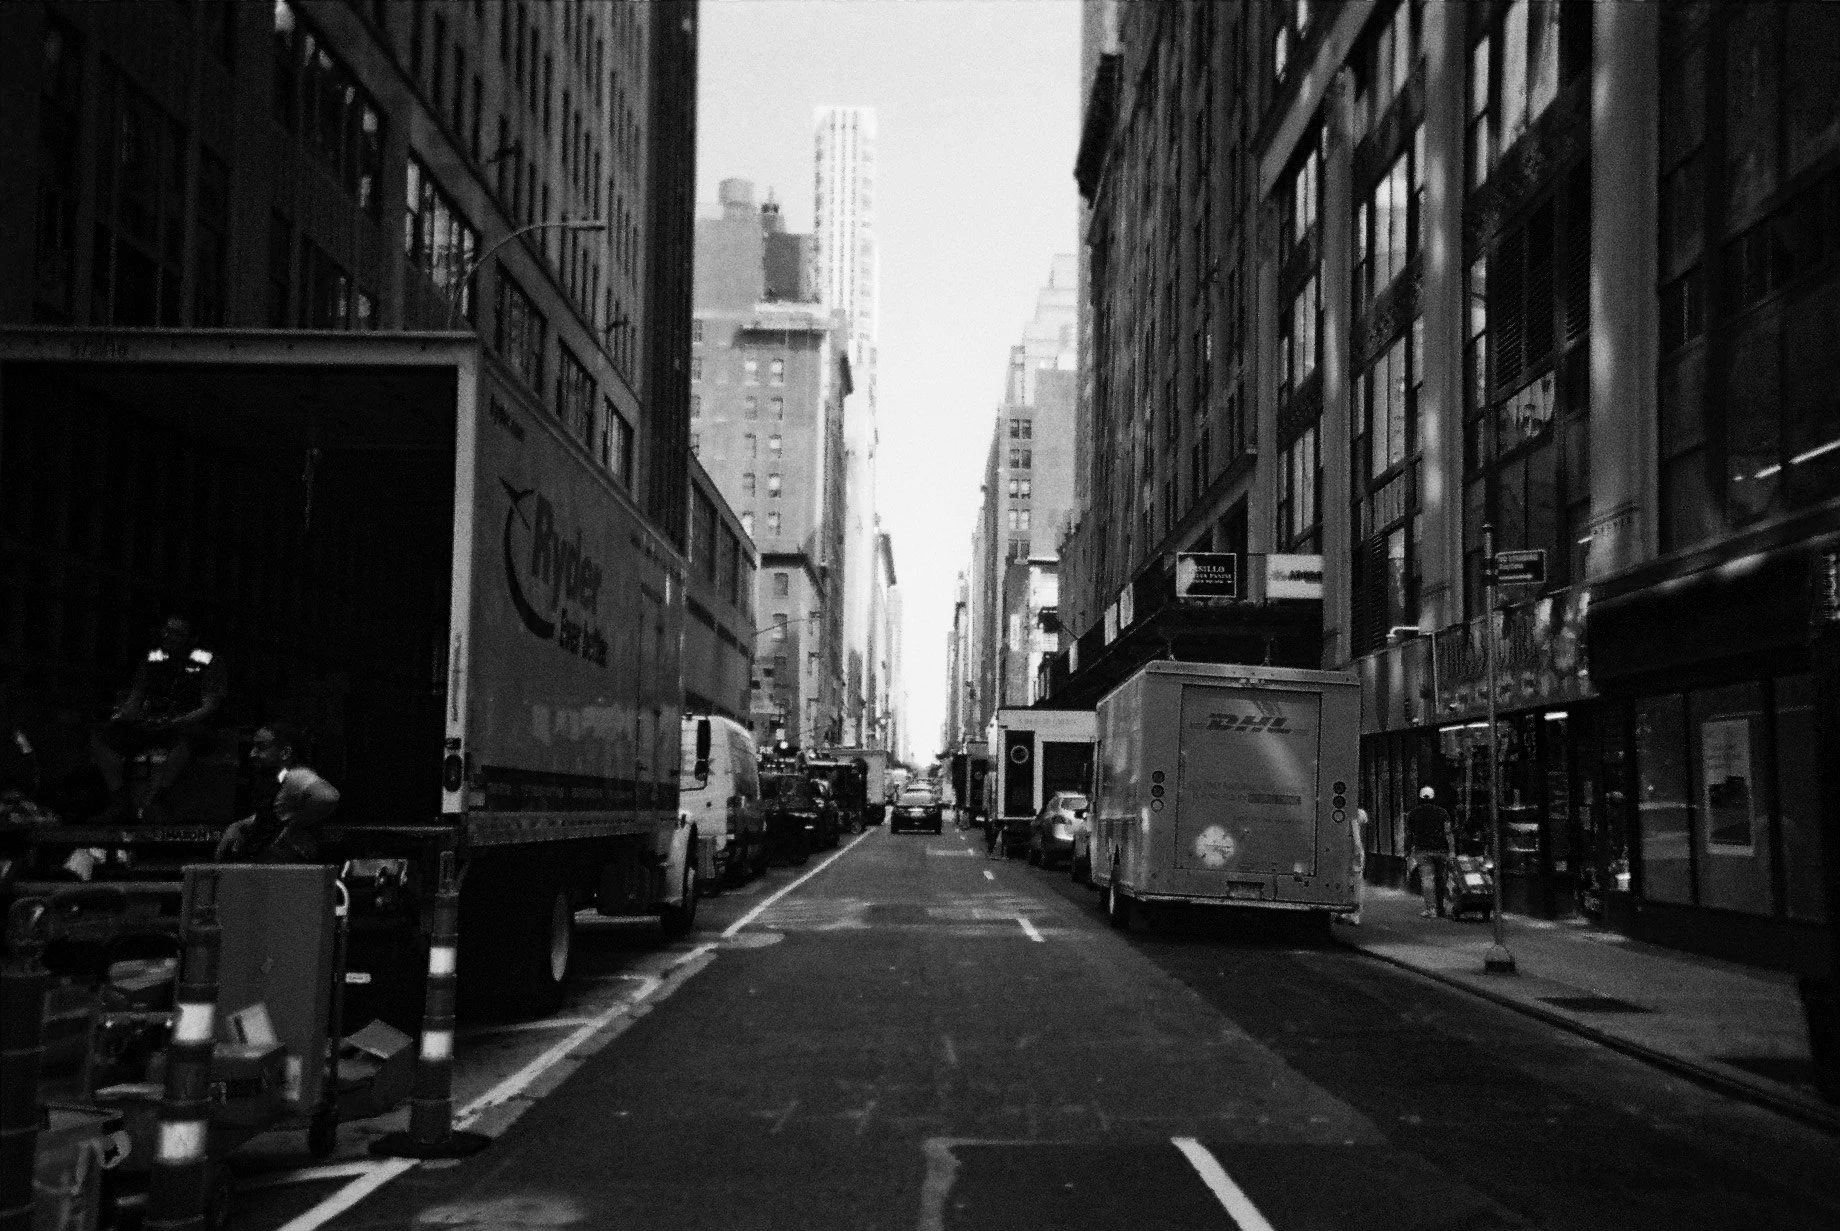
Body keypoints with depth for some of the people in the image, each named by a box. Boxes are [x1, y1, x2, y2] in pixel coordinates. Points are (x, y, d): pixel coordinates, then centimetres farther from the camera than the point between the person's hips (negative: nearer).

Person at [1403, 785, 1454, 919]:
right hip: (1440, 850, 1)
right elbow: (1448, 833, -2)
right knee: (1439, 879, 11)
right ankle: (1440, 907, 17)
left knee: (1427, 879, -5)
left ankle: (1431, 909, -13)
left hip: (1422, 850, -1)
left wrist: (1407, 852, 17)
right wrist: (1451, 852, -3)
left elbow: (1408, 835, 11)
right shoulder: (1442, 812, 6)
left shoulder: (1412, 813, 9)